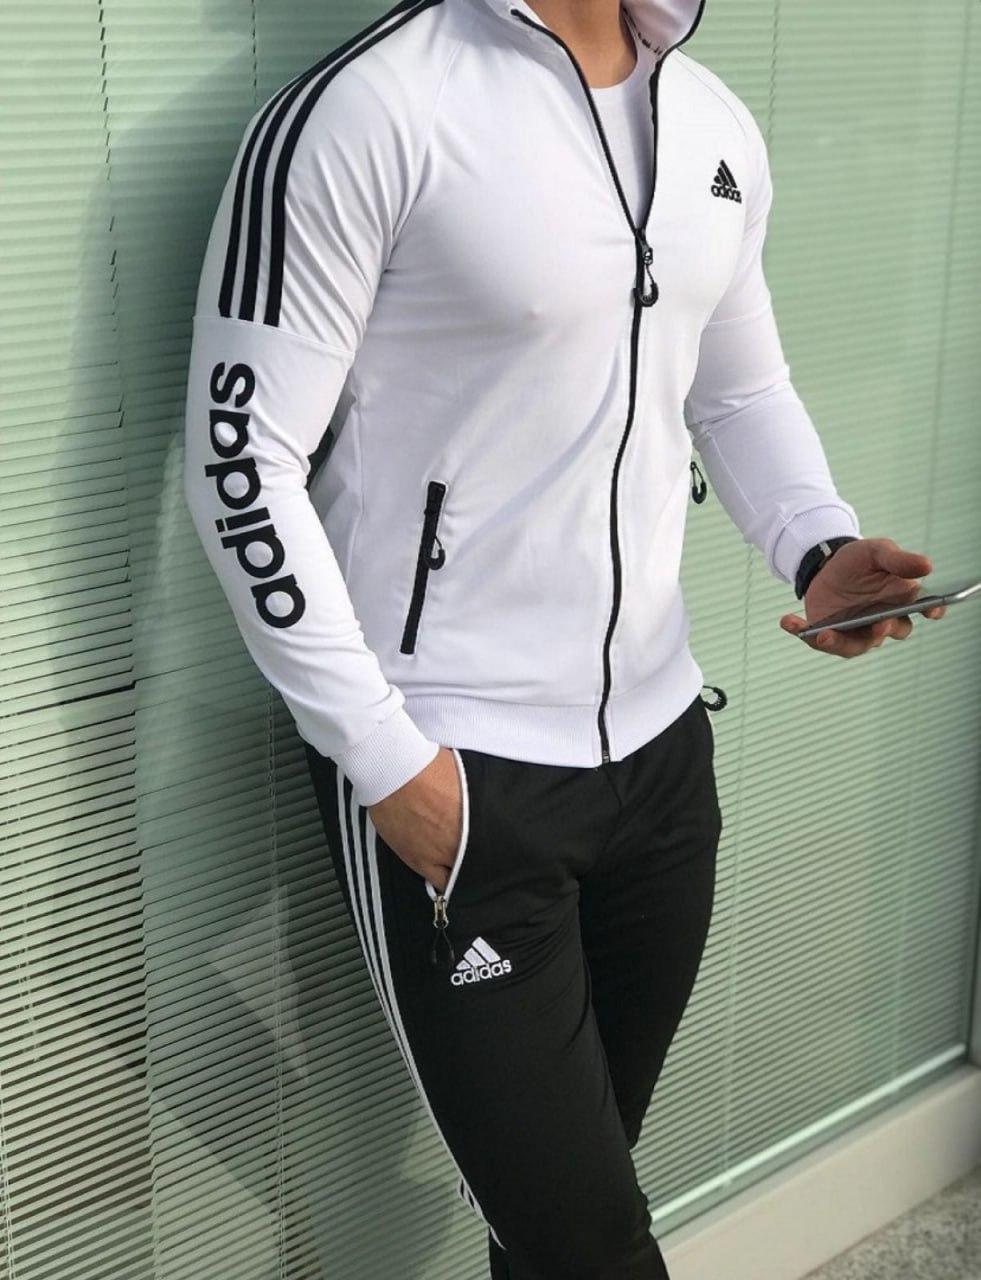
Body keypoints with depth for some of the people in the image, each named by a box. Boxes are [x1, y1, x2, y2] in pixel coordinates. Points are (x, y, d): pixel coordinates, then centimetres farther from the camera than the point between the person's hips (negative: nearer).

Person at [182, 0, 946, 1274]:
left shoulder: (718, 125, 8)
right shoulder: (366, 109, -14)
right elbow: (244, 458, -13)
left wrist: (818, 549, -2)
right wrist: (384, 757, -15)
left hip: (661, 740, 6)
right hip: (449, 775, -6)